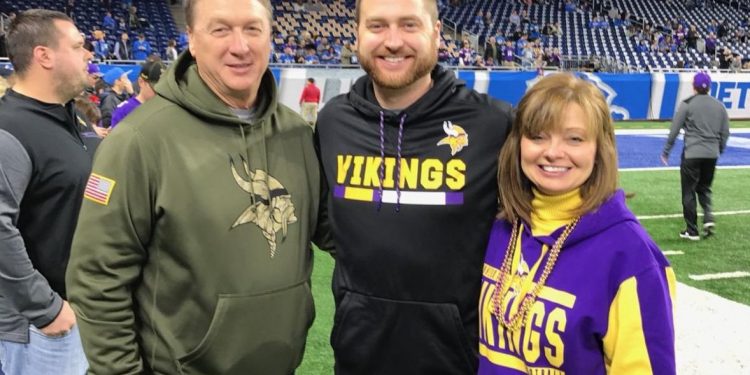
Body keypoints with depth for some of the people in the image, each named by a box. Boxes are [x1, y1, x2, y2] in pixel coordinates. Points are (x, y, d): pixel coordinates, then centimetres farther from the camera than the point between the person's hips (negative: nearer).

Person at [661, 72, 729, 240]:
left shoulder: (687, 104, -6)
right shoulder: (720, 106, 7)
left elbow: (674, 130, -5)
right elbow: (725, 133, 10)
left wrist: (666, 152, 4)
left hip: (691, 154, -4)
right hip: (711, 155, 4)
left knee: (689, 192, 4)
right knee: (704, 188, 21)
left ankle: (692, 231, 7)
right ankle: (708, 218, -1)